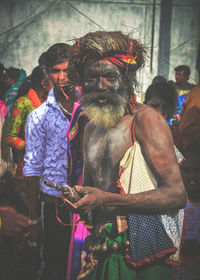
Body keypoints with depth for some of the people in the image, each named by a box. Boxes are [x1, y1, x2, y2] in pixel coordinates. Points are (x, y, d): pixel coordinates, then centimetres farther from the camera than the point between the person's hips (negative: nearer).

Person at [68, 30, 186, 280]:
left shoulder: (146, 120, -11)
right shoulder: (91, 128, 12)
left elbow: (176, 194, -18)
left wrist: (106, 200, -22)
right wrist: (74, 201, -2)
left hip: (142, 252, -6)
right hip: (101, 248, 6)